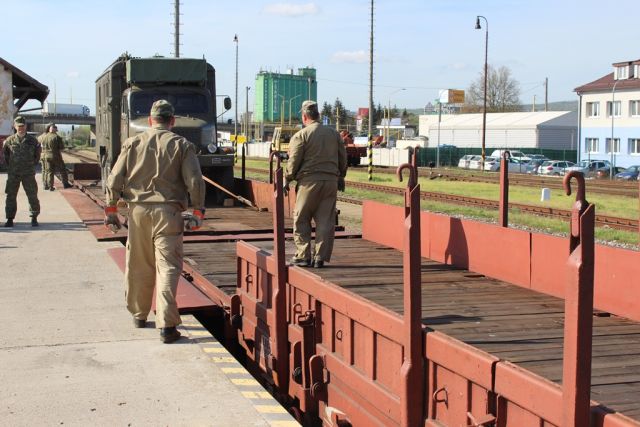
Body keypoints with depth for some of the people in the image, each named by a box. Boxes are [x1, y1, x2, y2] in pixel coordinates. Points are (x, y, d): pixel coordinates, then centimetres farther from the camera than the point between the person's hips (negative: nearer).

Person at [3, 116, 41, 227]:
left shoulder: (32, 140, 0)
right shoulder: (9, 140, 1)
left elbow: (37, 153, 13)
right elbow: (4, 153, 15)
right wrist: (9, 165, 13)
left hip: (29, 173, -1)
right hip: (13, 173, 1)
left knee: (32, 196, 0)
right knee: (11, 196, 2)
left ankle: (34, 218, 12)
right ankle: (10, 219, 10)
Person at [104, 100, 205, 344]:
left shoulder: (133, 143, 8)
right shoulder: (181, 145, 0)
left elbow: (115, 179, 6)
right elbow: (195, 181, -7)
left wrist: (111, 209, 13)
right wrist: (198, 211, 1)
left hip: (138, 210, 3)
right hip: (168, 212, -3)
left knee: (139, 266, 16)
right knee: (168, 266, -4)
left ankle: (139, 314, 31)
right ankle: (166, 325, -12)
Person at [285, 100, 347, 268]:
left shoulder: (300, 135, -4)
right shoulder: (334, 133, 11)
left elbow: (294, 161, -6)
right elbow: (343, 158, 16)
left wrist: (287, 180, 6)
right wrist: (341, 176, 28)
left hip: (309, 181, -4)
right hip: (331, 181, 4)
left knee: (301, 220, 7)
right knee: (326, 221, 4)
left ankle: (303, 255, 5)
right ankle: (320, 257, 2)